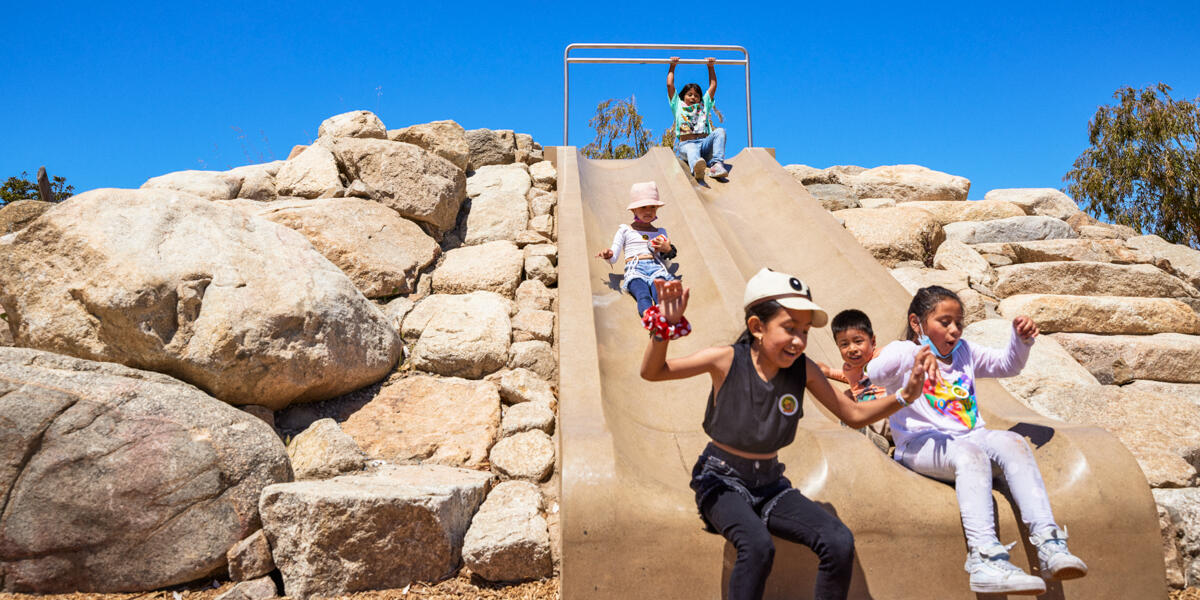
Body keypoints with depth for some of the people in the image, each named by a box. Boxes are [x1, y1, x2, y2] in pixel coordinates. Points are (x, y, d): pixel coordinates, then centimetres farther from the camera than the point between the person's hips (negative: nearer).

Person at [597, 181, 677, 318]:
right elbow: (613, 258, 15)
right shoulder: (625, 230, 22)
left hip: (657, 267, 3)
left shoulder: (660, 232, 31)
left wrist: (667, 249, 8)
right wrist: (608, 255, -11)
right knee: (643, 295, -39)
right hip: (635, 269, -2)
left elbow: (667, 258, 32)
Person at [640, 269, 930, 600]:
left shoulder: (803, 369, -4)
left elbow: (855, 415, 2)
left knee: (840, 543, -17)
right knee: (757, 545, -34)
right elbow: (652, 372, -15)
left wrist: (904, 396, -14)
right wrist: (666, 325, -33)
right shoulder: (728, 360, -14)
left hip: (769, 483, 4)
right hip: (722, 481, -4)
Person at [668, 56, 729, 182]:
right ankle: (696, 168, -79)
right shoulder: (678, 105, 25)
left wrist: (711, 66, 37)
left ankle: (717, 165, -47)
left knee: (720, 131, -27)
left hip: (704, 142, 3)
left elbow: (713, 86, 36)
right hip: (685, 144, -3)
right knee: (691, 149, -41)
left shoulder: (704, 106, 33)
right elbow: (670, 85, 22)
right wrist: (672, 66, 27)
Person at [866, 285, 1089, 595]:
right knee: (970, 454, -37)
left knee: (1013, 443, -26)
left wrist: (1021, 338, 10)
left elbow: (1007, 364, 31)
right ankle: (985, 558, -49)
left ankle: (1049, 545, -36)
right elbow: (873, 373, -20)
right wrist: (913, 361, -40)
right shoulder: (904, 353, 2)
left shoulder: (964, 352, 24)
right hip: (921, 444, -6)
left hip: (970, 436, 6)